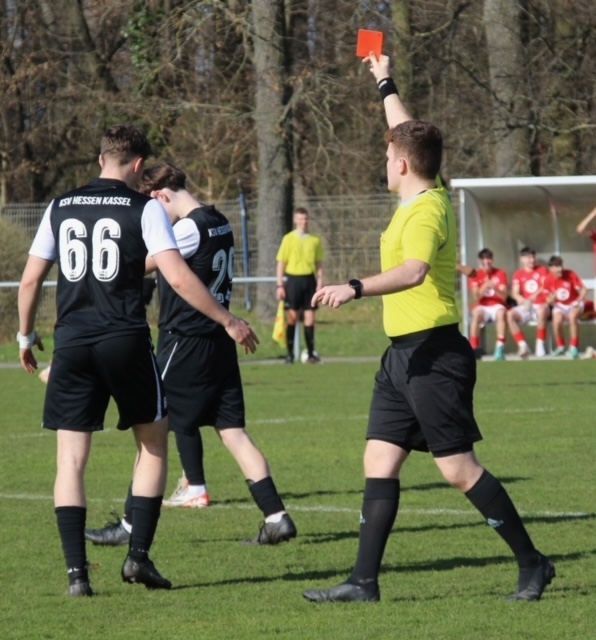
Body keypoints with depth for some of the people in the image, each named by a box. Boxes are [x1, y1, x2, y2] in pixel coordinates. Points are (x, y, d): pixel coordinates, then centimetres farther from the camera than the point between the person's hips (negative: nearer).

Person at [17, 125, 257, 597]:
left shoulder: (61, 208, 9)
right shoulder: (144, 209, -2)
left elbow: (30, 279, 11)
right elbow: (179, 278, -10)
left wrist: (26, 335, 25)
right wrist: (228, 321, -2)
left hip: (72, 345, 3)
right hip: (126, 341, -2)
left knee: (71, 460, 5)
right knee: (154, 446, 15)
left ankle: (77, 571, -4)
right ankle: (139, 556, 6)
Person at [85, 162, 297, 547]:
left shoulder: (189, 229, -16)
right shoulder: (221, 225, 11)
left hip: (185, 343, -8)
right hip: (218, 343, 8)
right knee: (234, 431, 6)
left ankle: (131, 526, 4)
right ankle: (277, 517, -1)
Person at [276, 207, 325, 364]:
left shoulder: (315, 240, 7)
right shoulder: (288, 239, 1)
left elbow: (319, 263, 11)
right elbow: (281, 263, 2)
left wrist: (320, 283, 2)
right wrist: (280, 285, -4)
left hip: (309, 279, 2)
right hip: (293, 279, -2)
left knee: (310, 316, 1)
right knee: (292, 316, 0)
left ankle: (311, 353, 5)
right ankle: (290, 353, 6)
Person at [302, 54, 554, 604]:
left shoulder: (426, 211, -17)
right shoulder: (428, 195, 10)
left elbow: (414, 271, -36)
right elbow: (408, 134, 29)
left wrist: (355, 289, -45)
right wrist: (385, 83, 41)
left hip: (433, 355, -10)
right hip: (404, 353, 10)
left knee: (460, 469, -6)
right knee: (379, 464, 4)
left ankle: (532, 563, 4)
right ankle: (364, 582, 3)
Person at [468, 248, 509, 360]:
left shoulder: (501, 274, 3)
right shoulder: (476, 275, 4)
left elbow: (504, 296, -6)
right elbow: (476, 297, -5)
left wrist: (494, 288, -26)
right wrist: (484, 287, -23)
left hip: (497, 306, 0)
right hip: (482, 307, 0)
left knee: (501, 312, -37)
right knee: (477, 313, -36)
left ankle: (500, 347, -41)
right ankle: (474, 349, -36)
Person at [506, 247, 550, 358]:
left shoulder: (542, 270, 8)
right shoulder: (518, 274, 12)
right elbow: (515, 293, 2)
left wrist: (533, 297, -25)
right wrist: (523, 301, -21)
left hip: (541, 306, -2)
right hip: (525, 307, 2)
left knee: (541, 311, -40)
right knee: (510, 314, -28)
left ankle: (540, 345, -30)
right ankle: (523, 346, -30)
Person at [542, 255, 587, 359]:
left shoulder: (570, 275, -15)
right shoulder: (547, 280, -10)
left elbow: (584, 290, -9)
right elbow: (548, 300, 0)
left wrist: (578, 302, -25)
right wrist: (552, 298, -24)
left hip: (574, 304, -2)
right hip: (560, 306, 2)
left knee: (572, 316, -36)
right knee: (557, 320, -31)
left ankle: (574, 348, -27)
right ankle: (561, 347, -5)